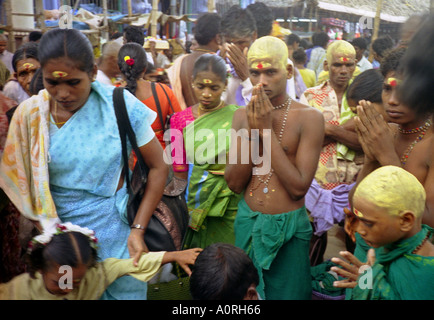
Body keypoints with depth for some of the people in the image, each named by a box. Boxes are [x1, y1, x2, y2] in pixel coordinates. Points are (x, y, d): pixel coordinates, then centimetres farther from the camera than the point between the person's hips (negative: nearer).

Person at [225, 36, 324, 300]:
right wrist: (251, 132, -15)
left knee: (286, 293, 11)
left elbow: (299, 187, -18)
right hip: (247, 223, 4)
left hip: (288, 229, -4)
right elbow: (235, 183, -3)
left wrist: (268, 130, -18)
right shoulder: (242, 115, 1)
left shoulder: (309, 117, -12)